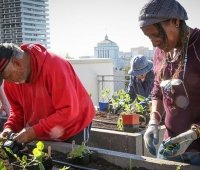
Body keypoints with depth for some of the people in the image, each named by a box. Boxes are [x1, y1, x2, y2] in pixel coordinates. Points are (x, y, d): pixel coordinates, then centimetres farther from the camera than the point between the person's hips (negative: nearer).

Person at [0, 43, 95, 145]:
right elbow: (18, 109, 4)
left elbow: (68, 111, -33)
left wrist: (35, 131, -33)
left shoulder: (54, 66, -32)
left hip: (74, 128, -6)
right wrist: (10, 127, -15)